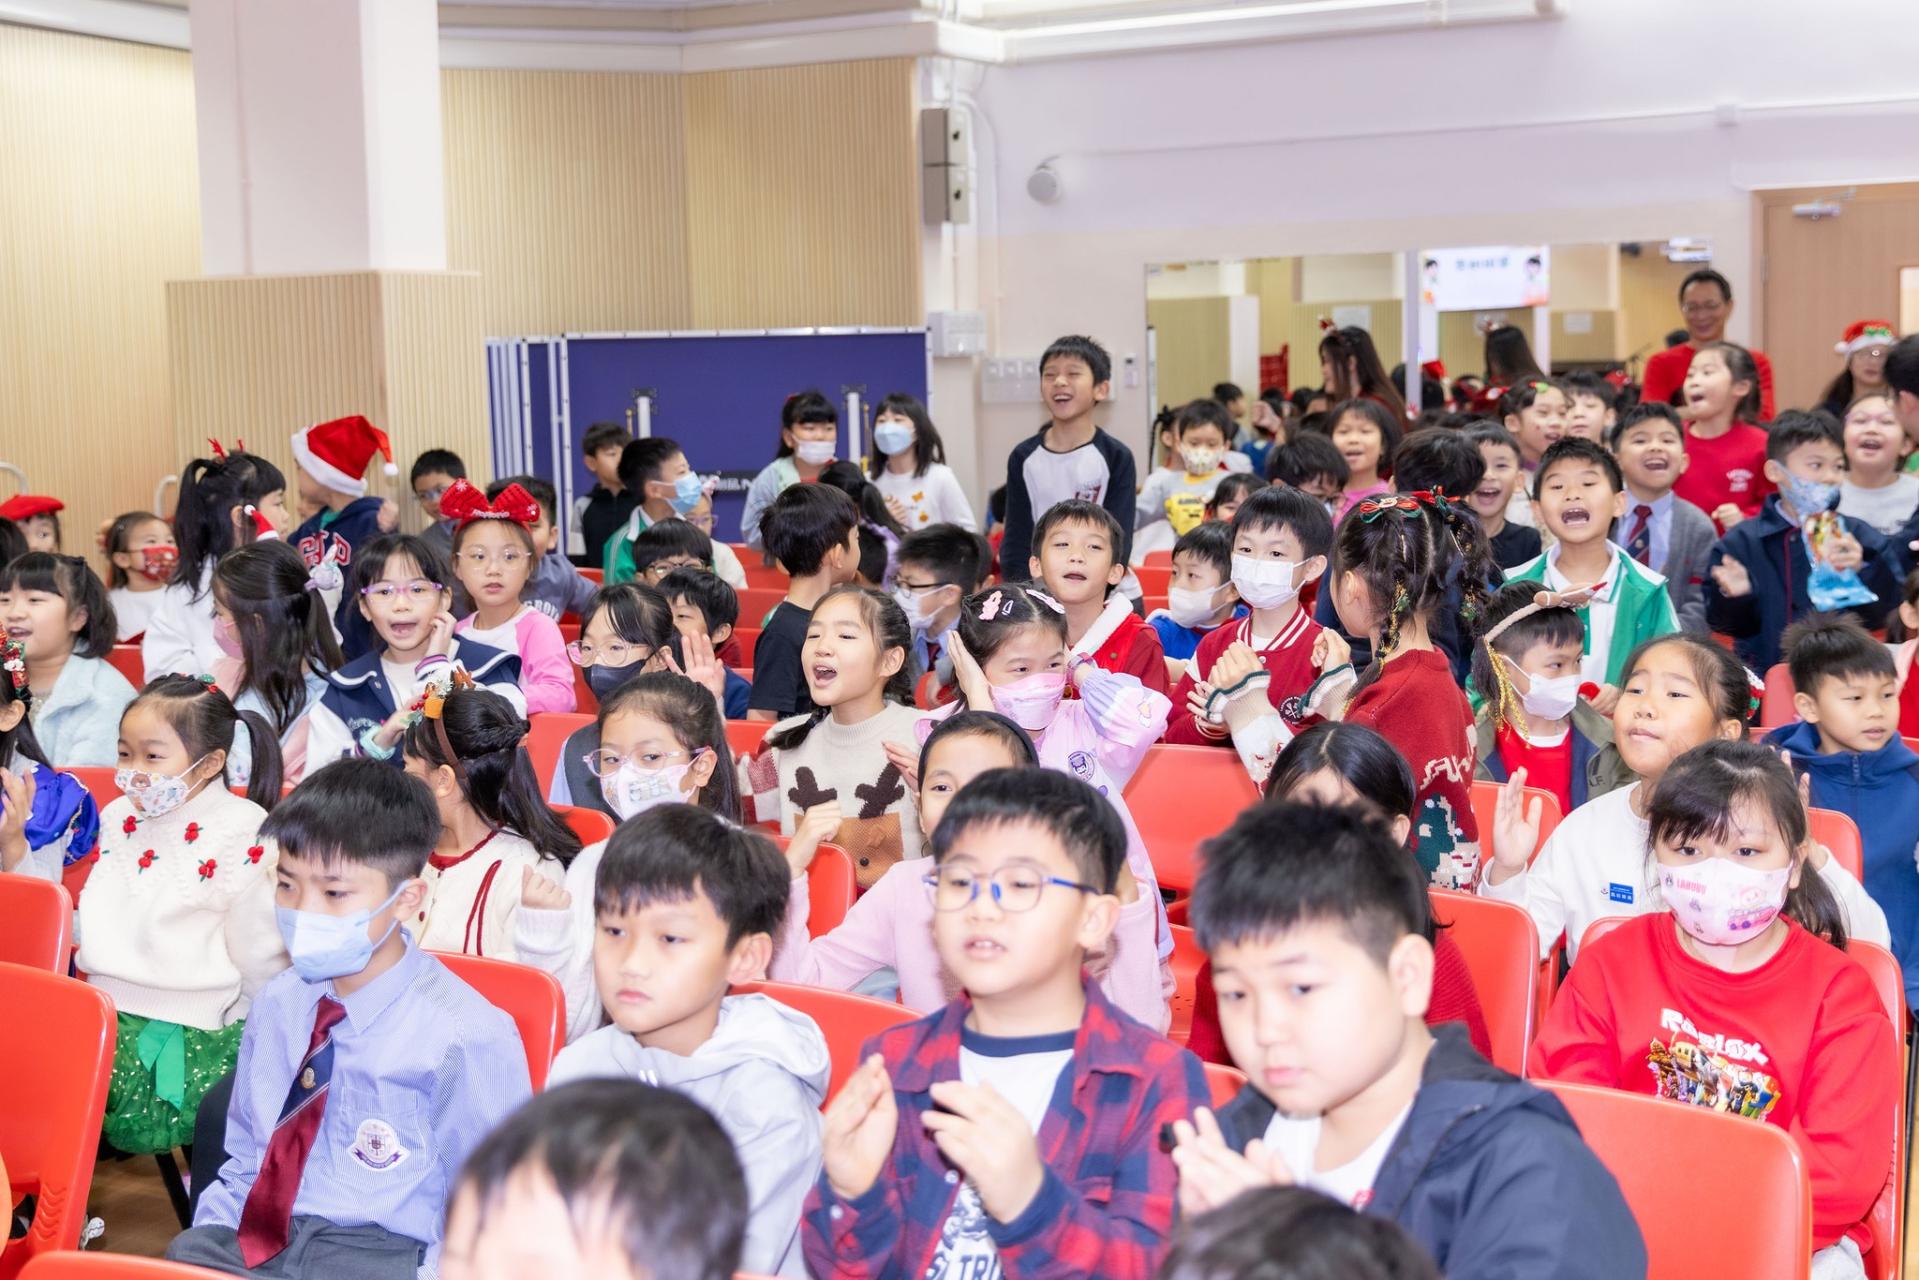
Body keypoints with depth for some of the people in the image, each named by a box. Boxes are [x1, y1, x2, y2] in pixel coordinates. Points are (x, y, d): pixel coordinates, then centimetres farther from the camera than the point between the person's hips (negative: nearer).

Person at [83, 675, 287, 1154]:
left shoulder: (243, 837, -12)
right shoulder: (119, 818, 10)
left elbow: (261, 964, -6)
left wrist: (237, 1042, -1)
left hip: (193, 1032, -7)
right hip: (110, 1016, 7)